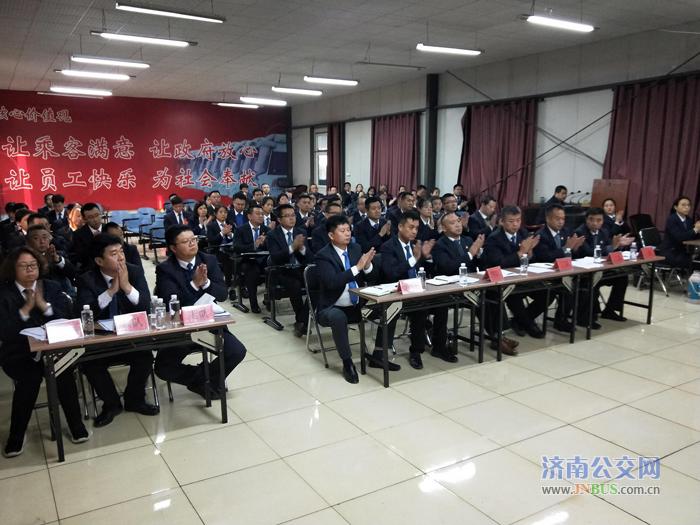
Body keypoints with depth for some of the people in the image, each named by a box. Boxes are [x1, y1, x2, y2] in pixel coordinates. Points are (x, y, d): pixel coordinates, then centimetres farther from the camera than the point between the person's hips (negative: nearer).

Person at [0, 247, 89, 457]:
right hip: (19, 355, -1)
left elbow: (67, 319, -2)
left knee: (64, 373, -27)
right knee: (29, 378, -28)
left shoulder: (52, 288, 8)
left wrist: (43, 304, -14)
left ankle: (76, 425, -10)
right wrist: (26, 308, -14)